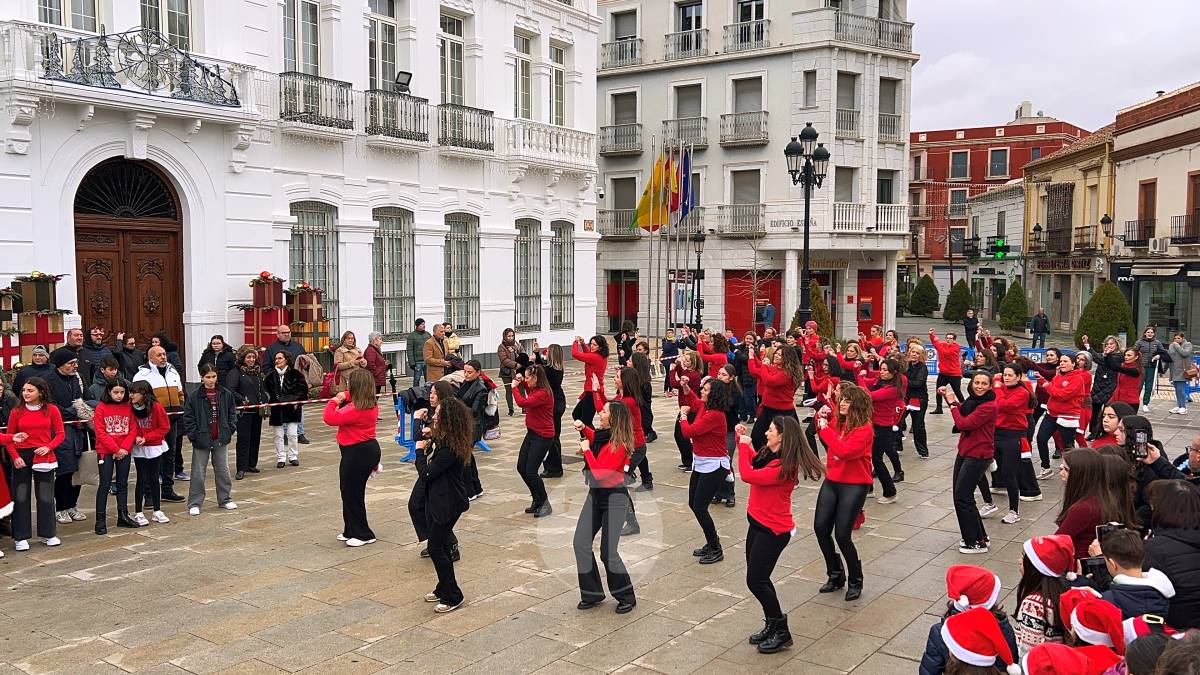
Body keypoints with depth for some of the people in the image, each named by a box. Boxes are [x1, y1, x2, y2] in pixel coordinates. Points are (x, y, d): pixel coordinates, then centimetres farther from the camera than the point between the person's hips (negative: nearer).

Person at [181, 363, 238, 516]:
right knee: (198, 472, 3)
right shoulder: (195, 397, -8)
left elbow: (232, 413, 8)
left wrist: (230, 430, 0)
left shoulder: (226, 394, 1)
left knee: (223, 470, 12)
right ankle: (194, 503, 11)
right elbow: (188, 417, -5)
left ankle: (225, 499, 25)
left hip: (221, 439, 3)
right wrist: (193, 435, -10)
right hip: (202, 440, -3)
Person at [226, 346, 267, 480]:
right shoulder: (236, 372, -6)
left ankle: (251, 464, 21)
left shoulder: (257, 371, 16)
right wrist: (242, 400, -18)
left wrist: (264, 401, 7)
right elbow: (230, 390, -14)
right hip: (244, 411, -7)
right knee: (243, 439, -6)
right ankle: (241, 469, -4)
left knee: (256, 437, 10)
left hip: (257, 410, 7)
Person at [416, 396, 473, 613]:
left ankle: (452, 597, 8)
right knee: (441, 546, 18)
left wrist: (420, 450, -10)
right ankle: (443, 589, 33)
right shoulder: (441, 440, 4)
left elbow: (426, 473, -24)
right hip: (438, 500, 10)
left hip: (448, 504, -10)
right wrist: (428, 441, -2)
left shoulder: (450, 448, -25)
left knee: (436, 548, -3)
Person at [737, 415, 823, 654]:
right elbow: (754, 461, 21)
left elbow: (747, 475, -30)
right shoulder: (768, 455, 2)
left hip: (773, 530, -9)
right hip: (758, 524, 9)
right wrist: (742, 439, 5)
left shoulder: (784, 467, -26)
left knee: (756, 581, -4)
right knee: (759, 578, 16)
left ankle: (781, 632, 13)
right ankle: (772, 625, 32)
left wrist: (743, 445, -18)